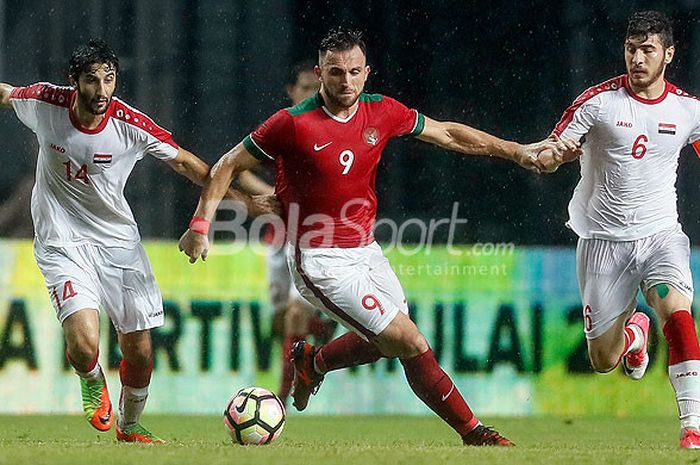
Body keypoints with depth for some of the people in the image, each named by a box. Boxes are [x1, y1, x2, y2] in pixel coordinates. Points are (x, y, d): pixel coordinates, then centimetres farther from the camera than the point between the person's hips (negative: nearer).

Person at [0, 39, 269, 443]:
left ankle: (130, 426, 34)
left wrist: (242, 197, -1)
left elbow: (185, 163, -1)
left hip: (118, 240, 2)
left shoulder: (132, 125, -15)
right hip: (62, 242, -1)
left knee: (139, 351, 4)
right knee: (84, 343, -23)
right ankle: (93, 381, 15)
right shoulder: (45, 103, -13)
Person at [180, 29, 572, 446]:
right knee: (409, 342, -11)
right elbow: (229, 166, -8)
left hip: (365, 248, 7)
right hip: (321, 261, -7)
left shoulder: (381, 113, -2)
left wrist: (516, 151, 10)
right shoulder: (293, 123, -17)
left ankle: (312, 362, 42)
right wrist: (201, 225, -16)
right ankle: (472, 431, 2)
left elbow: (448, 134, 12)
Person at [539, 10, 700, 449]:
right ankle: (634, 330, 42)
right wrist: (551, 155, -30)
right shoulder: (600, 100, -7)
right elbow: (549, 156, -6)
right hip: (604, 237, 0)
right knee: (603, 360, 4)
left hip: (661, 232, 0)